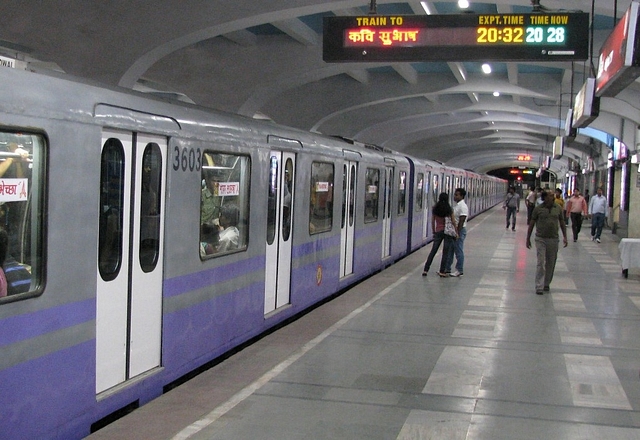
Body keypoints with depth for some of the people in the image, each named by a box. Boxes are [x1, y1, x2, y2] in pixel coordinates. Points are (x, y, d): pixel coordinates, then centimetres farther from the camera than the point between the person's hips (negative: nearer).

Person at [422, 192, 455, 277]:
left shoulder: (435, 209, 1)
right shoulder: (449, 209, -5)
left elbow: (432, 221, 5)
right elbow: (453, 222, -3)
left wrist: (434, 232, 15)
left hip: (438, 231, 2)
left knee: (433, 251, 9)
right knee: (446, 253, 3)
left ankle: (425, 270, 8)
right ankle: (442, 271, 3)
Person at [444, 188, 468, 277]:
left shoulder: (463, 206, -17)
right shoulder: (457, 205, 13)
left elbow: (461, 221, -21)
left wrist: (457, 233, -22)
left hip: (459, 230, -10)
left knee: (459, 251, -3)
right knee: (449, 250, 14)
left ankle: (459, 271, 4)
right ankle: (447, 268, 22)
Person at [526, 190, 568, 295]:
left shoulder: (558, 209, 4)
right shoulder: (538, 209, -4)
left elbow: (562, 223, 12)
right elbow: (531, 224, 3)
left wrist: (565, 237, 5)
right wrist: (528, 239, 3)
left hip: (553, 240, 3)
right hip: (540, 239, -3)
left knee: (551, 264, 10)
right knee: (541, 263, -8)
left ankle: (546, 284, 26)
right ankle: (539, 287, -7)